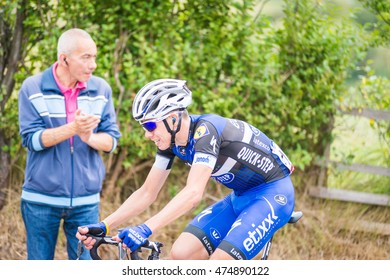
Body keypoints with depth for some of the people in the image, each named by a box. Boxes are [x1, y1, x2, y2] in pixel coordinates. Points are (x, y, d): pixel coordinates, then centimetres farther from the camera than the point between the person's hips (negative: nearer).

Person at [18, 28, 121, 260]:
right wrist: (73, 128, -25)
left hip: (86, 202, 2)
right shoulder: (33, 88, -4)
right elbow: (31, 139, -11)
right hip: (42, 201, -2)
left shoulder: (101, 89, 3)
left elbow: (112, 140, 1)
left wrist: (89, 137, -22)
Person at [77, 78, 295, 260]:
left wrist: (145, 229, -48)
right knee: (180, 255, -8)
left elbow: (193, 193, -39)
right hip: (240, 197, 8)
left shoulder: (205, 130, -28)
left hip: (273, 194, -8)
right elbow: (147, 193, 1)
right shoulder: (171, 139, -4)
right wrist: (103, 226, -10)